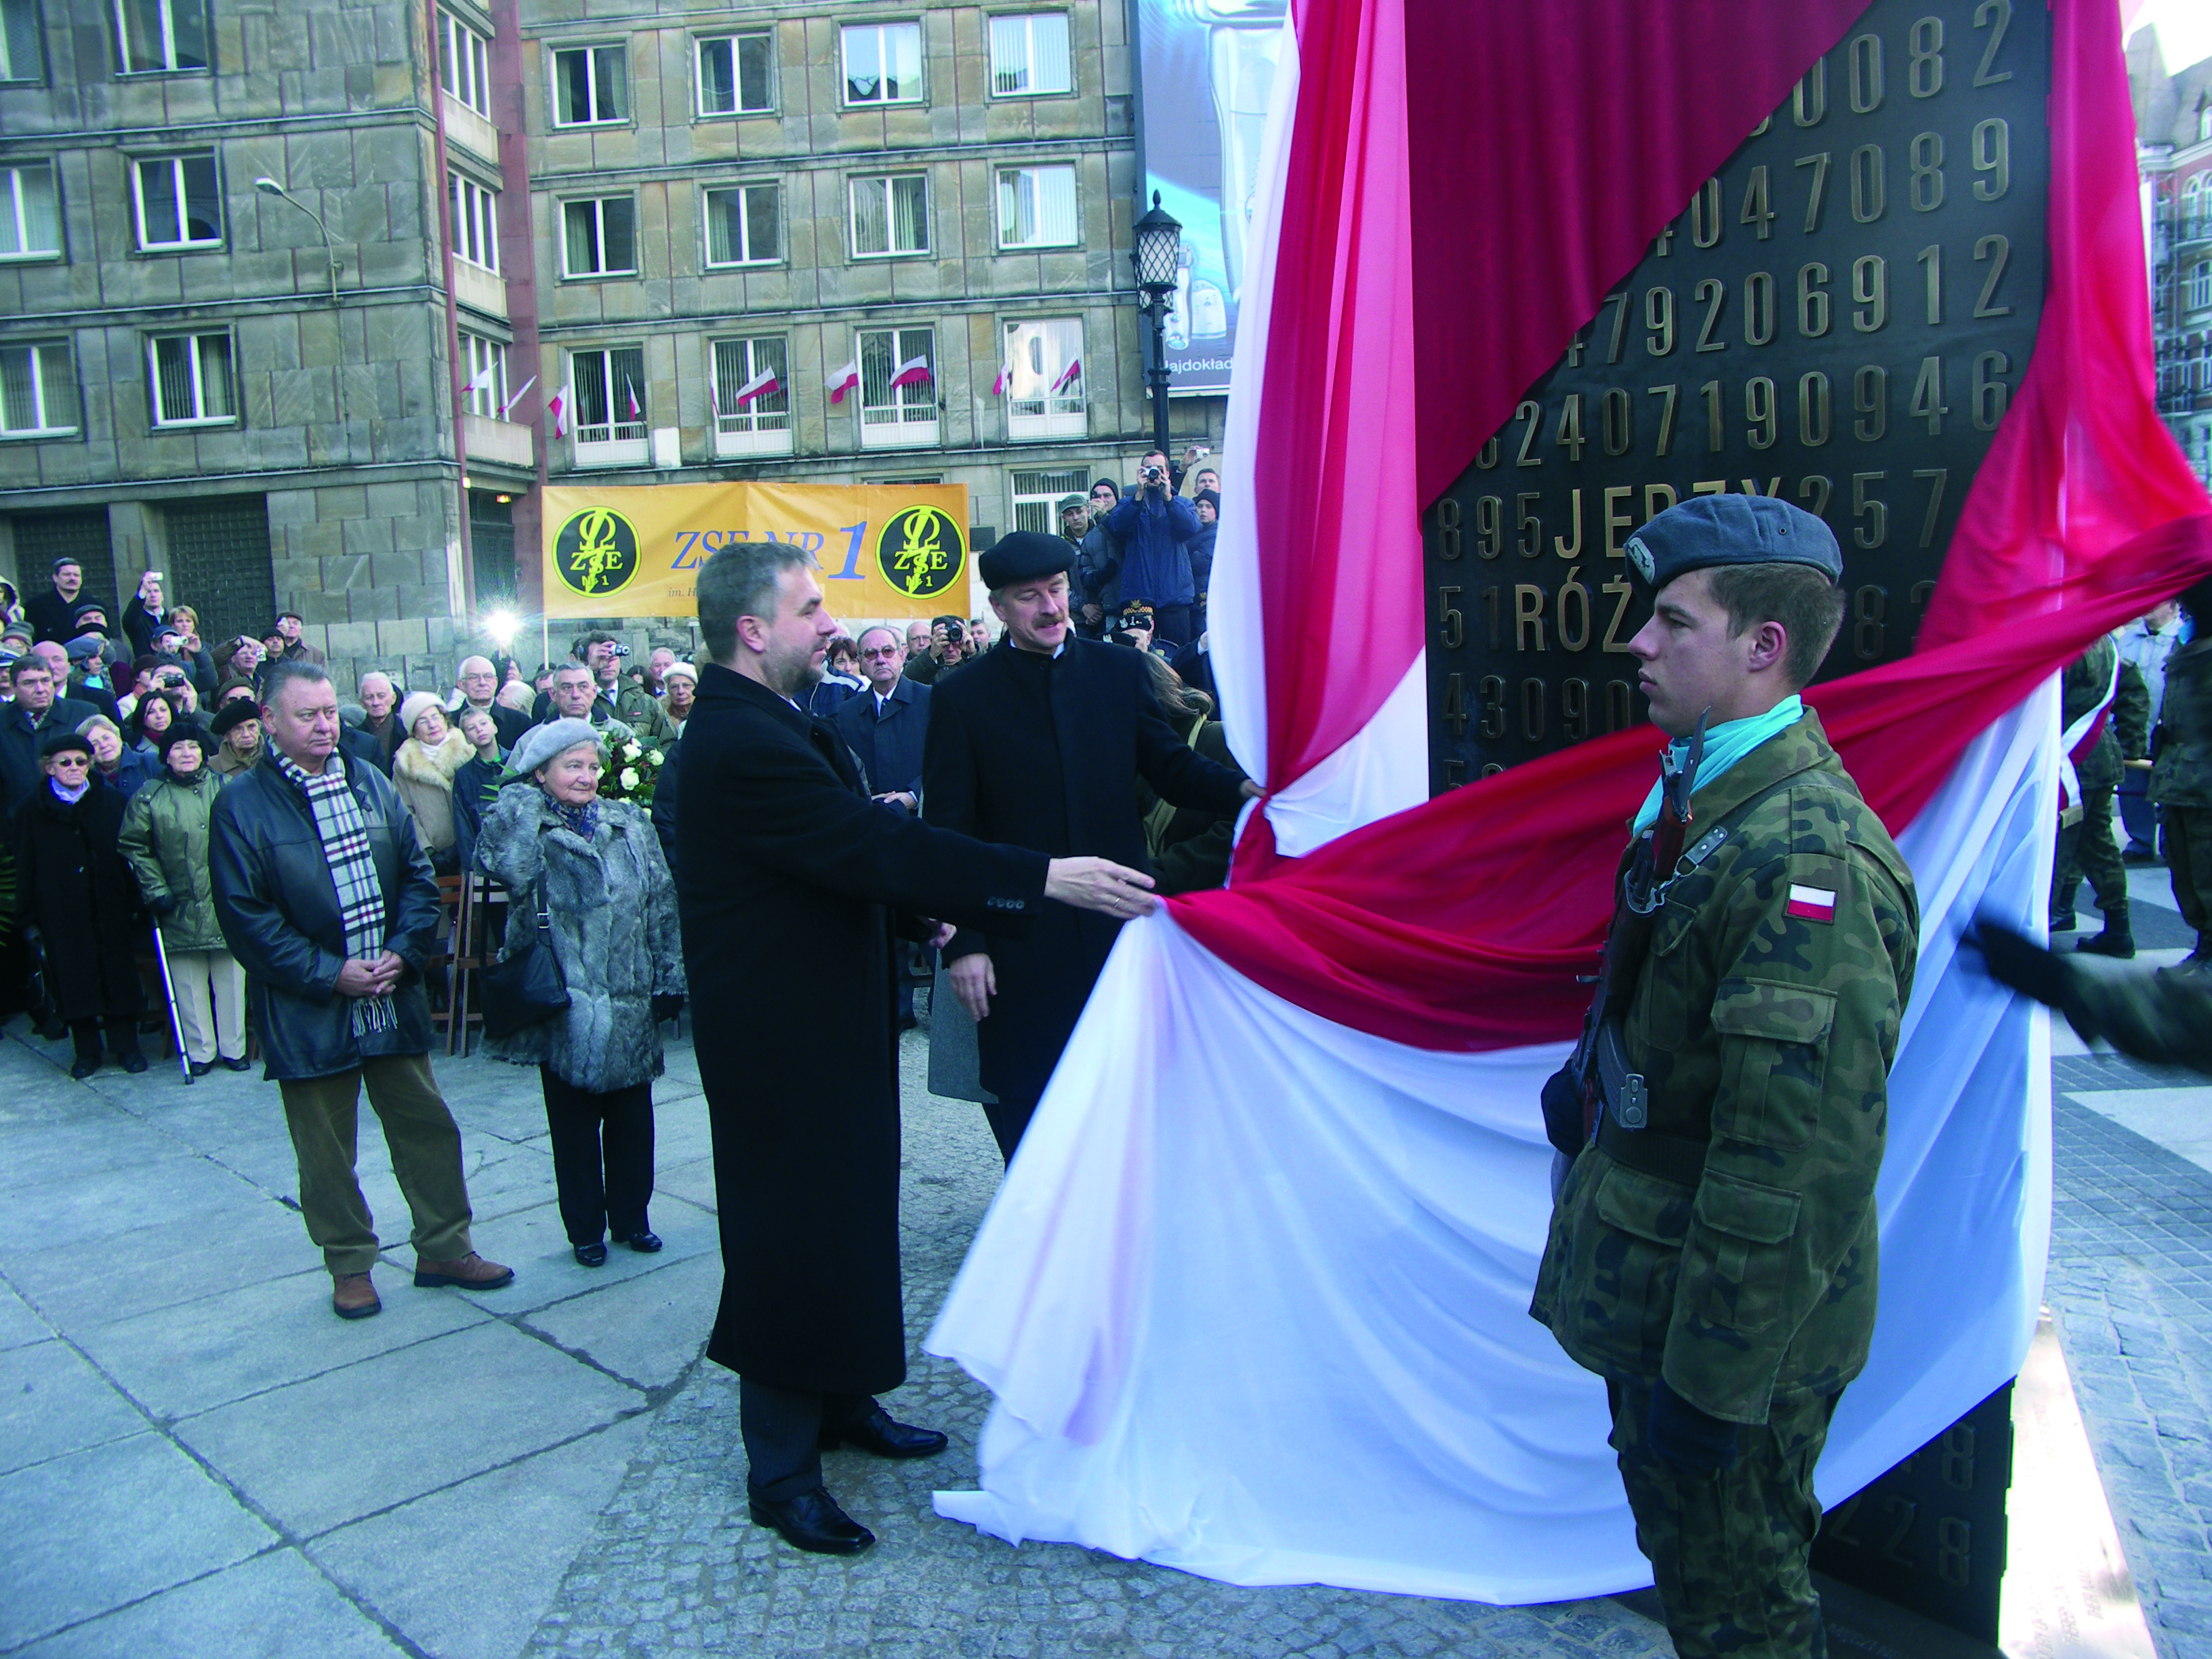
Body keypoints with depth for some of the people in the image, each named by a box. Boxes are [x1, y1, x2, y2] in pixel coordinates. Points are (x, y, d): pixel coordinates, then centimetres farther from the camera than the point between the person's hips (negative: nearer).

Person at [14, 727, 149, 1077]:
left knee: (119, 973, 4)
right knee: (73, 978, 4)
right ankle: (87, 1051, 15)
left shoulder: (111, 801, 5)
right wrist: (28, 916, -1)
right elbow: (26, 868, 3)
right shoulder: (32, 812, 3)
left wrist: (136, 902, -1)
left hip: (112, 908, 0)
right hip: (61, 913, 0)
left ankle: (126, 1045, 15)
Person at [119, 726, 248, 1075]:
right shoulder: (148, 797, 2)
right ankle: (200, 1051, 14)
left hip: (226, 901, 1)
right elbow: (134, 848, 3)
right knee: (190, 983, 4)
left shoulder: (225, 787, 5)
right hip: (180, 909, 0)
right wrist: (156, 890, -4)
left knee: (230, 978, 6)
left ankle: (234, 1047, 16)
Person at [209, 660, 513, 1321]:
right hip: (309, 1009, -4)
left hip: (393, 996, 4)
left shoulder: (372, 784, 7)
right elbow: (246, 915, -10)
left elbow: (418, 876, 8)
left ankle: (445, 1247, 24)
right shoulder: (241, 803, -6)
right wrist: (329, 973, -15)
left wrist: (403, 952, -7)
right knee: (325, 1144, 8)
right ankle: (350, 1265, 24)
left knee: (427, 1125, 10)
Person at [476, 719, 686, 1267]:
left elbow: (661, 905, 6)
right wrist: (521, 798, -17)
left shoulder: (629, 824, 6)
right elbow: (505, 867, -27)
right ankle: (585, 1228, 21)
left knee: (632, 1116, 12)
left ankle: (631, 1217, 27)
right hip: (567, 1004, -3)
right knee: (574, 1122, 8)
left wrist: (669, 979, 1)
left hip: (630, 999, 3)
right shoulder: (527, 830, -3)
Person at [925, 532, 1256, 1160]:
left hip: (1119, 926, 2)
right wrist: (963, 942, -9)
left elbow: (1172, 769, 6)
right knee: (1028, 1125, 8)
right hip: (1019, 944, -2)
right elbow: (947, 831, -3)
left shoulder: (1119, 672, 7)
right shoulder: (960, 697, -1)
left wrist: (1244, 787, -15)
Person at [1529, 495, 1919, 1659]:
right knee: (1682, 1551, 27)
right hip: (1652, 1281, 9)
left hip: (1731, 1309, -9)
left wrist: (1712, 1379, -24)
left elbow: (1796, 1166, -29)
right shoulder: (1706, 794, 3)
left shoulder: (1809, 860, -29)